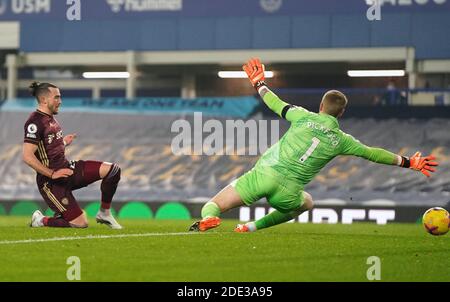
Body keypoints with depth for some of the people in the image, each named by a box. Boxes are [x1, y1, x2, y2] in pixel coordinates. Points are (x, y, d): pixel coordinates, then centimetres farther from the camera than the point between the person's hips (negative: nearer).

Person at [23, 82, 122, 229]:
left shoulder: (50, 118, 13)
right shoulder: (35, 122, -18)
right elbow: (28, 156, -25)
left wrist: (63, 142, 12)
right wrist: (52, 174, -23)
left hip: (67, 168, 9)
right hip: (52, 183, -9)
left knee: (113, 169, -4)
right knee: (81, 223, -14)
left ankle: (104, 213, 11)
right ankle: (41, 220, 8)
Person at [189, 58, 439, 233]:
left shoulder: (304, 116, 6)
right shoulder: (341, 140, 7)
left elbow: (276, 105, 19)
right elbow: (373, 154, 14)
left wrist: (258, 84, 38)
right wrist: (408, 163, 25)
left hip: (263, 173, 0)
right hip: (287, 192, 0)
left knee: (214, 205, 7)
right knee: (306, 203, 35)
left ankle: (207, 218, -33)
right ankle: (254, 226, 15)